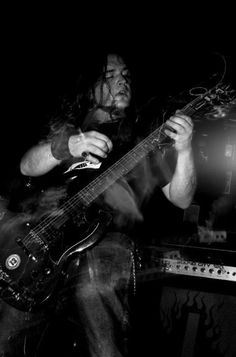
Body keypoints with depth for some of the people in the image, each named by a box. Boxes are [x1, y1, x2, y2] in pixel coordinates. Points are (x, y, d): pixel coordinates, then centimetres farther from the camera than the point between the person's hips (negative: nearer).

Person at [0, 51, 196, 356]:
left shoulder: (144, 142, 18)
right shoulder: (65, 129, 22)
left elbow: (181, 199, 11)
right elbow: (27, 167, 6)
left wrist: (183, 151, -6)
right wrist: (67, 146, -13)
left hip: (106, 239, -1)